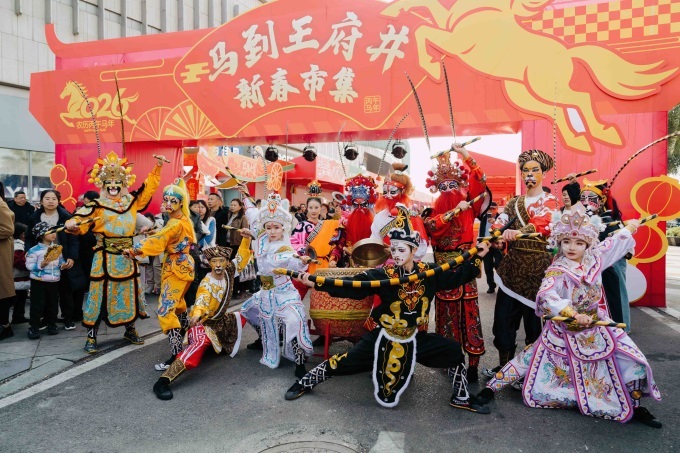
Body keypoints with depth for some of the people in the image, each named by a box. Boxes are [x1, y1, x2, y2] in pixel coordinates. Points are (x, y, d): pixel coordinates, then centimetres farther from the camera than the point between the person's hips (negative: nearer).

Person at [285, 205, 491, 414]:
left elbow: (456, 276, 1)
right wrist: (317, 282, -34)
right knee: (344, 362, -1)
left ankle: (461, 398, 27)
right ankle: (305, 383, 25)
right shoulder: (383, 274, -18)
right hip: (382, 336, -3)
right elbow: (352, 285, -24)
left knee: (454, 351, 3)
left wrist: (477, 257, -9)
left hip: (415, 338, 3)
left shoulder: (429, 273, -8)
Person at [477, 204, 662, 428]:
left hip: (597, 329, 5)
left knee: (630, 360, 2)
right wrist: (574, 314, -46)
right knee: (532, 359, 1)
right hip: (566, 332, -5)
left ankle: (635, 405, 24)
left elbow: (615, 243, 15)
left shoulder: (594, 259, -5)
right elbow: (546, 296, -39)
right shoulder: (557, 272, -21)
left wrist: (631, 226, 29)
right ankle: (491, 386, 13)